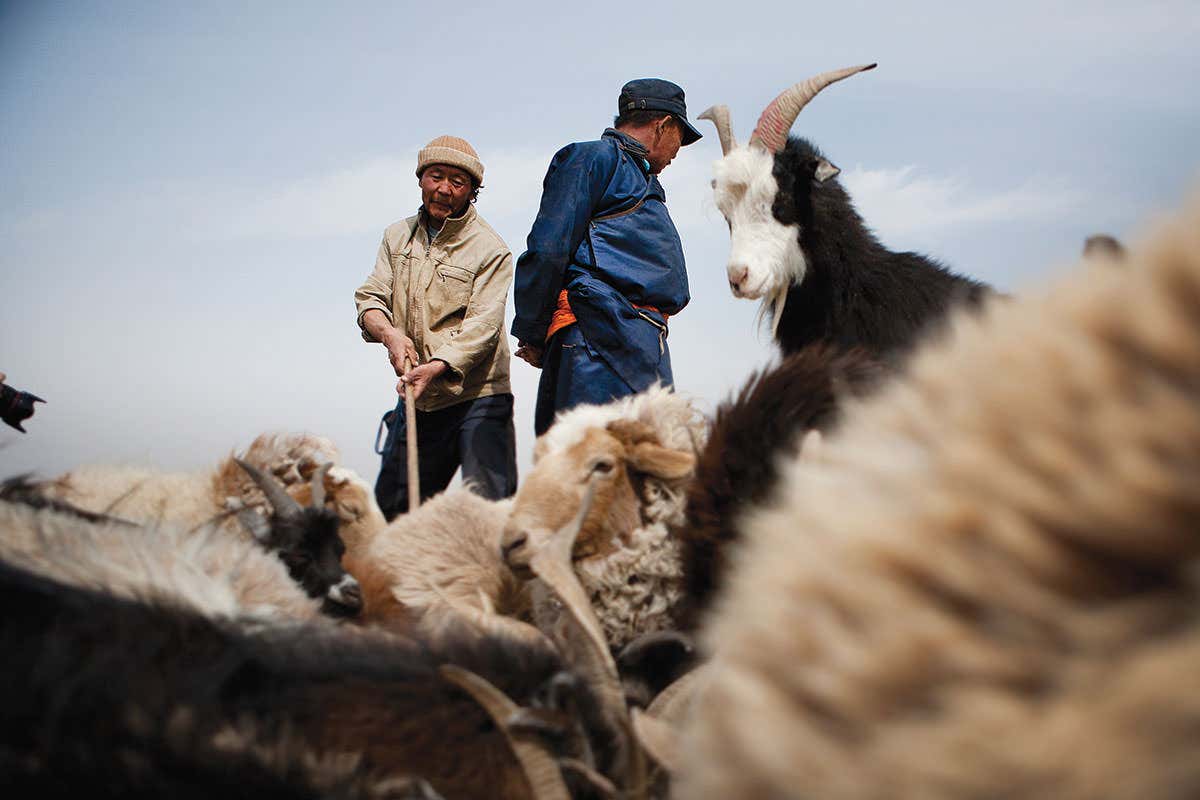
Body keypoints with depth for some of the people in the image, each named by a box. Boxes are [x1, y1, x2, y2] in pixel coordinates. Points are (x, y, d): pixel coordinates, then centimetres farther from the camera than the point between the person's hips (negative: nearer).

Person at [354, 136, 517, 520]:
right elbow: (370, 298, 7)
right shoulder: (398, 236, 12)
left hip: (477, 398, -5)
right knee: (390, 507, 9)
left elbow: (482, 325, -14)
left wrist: (438, 366, -31)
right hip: (416, 400, 5)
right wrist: (389, 333, -16)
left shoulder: (490, 249, -5)